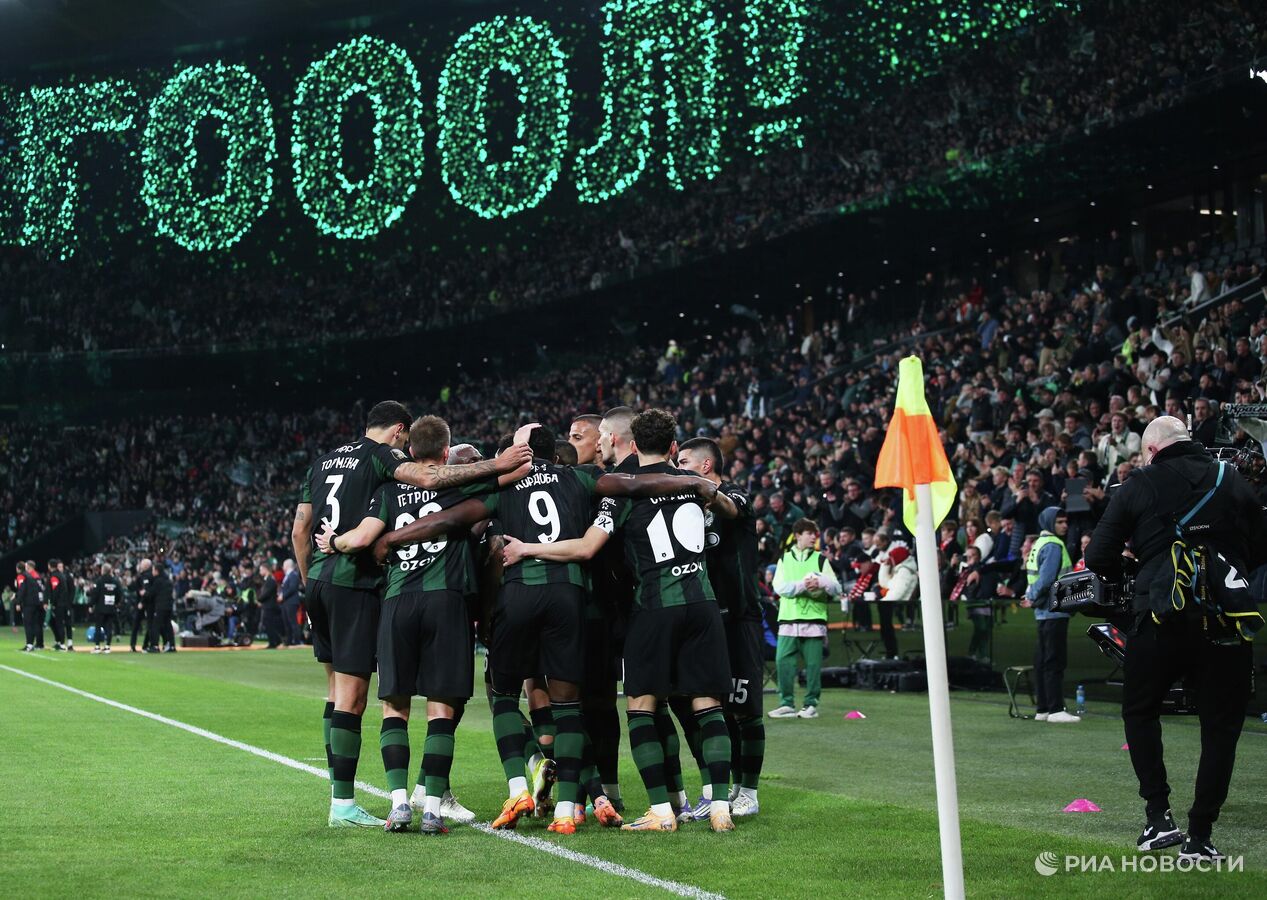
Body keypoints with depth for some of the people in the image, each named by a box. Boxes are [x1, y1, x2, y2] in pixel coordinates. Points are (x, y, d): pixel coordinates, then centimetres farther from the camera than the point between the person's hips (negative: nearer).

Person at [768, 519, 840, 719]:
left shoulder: (820, 559, 10)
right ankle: (787, 703, 2)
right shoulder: (785, 559, 12)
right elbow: (779, 586, -3)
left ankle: (811, 704, 7)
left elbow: (837, 588, 4)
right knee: (783, 661, -6)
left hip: (814, 620, 0)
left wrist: (822, 582, -15)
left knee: (813, 663, -1)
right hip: (788, 619, 0)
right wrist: (802, 585, -15)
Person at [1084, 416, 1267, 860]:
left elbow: (1098, 557, 1)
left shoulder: (1138, 486, 2)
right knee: (1221, 727, 9)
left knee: (1140, 712, 19)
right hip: (1227, 623, 1)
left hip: (1163, 619, -1)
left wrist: (1126, 574, 21)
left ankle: (1159, 814, 7)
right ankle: (1199, 836, 6)